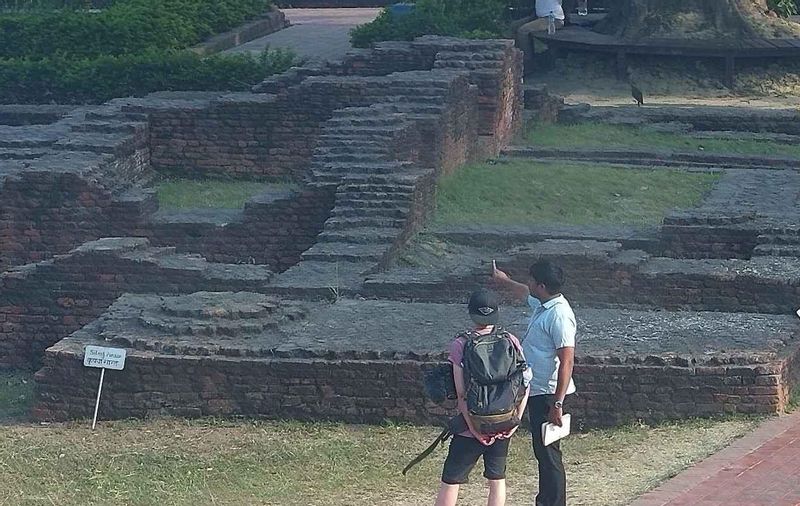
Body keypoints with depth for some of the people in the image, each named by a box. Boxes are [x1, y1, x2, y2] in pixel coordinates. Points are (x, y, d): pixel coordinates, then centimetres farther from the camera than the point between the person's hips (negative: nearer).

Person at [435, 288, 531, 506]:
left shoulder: (460, 345, -11)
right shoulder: (511, 341, -1)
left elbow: (462, 392, -15)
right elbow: (525, 382, -2)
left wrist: (474, 428, -12)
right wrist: (516, 420, 2)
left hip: (473, 425, -4)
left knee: (450, 480, 5)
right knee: (497, 480, 15)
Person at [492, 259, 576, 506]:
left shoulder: (558, 315, -21)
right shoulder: (542, 304, 9)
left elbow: (567, 361, -24)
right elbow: (525, 293, 35)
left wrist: (557, 404, -27)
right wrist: (504, 280, 52)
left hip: (548, 394, -10)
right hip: (537, 391, 10)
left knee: (548, 454, -8)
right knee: (542, 451, 18)